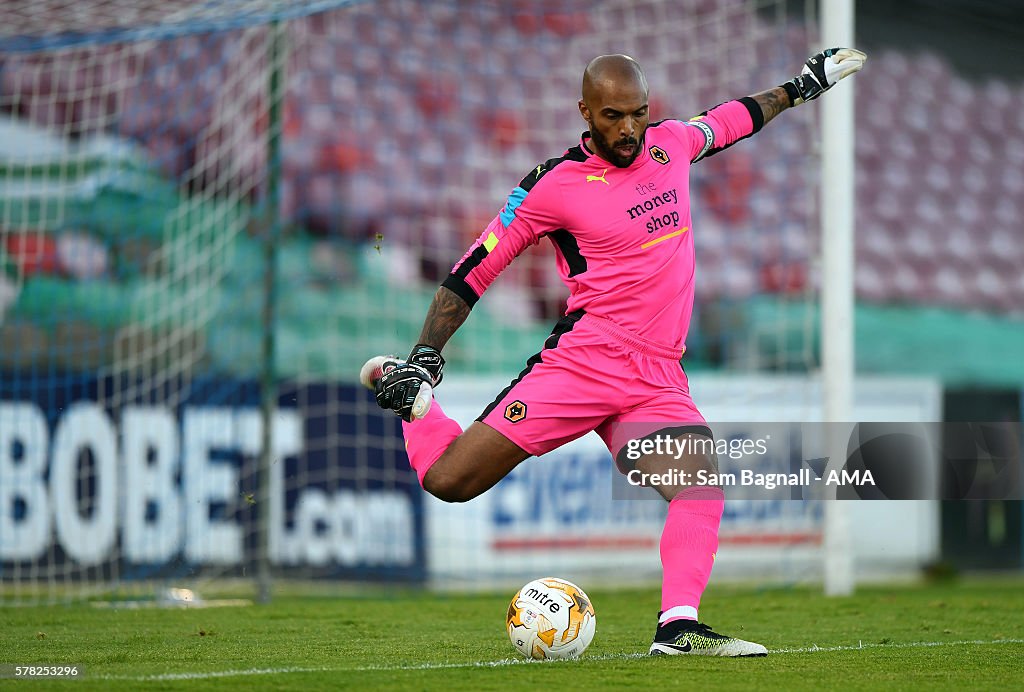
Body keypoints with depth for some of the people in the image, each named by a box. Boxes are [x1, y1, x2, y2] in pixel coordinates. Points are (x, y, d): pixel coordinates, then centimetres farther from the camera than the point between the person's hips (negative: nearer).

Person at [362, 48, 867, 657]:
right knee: (449, 481, -11)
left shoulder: (670, 143, 11)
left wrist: (801, 87, 44)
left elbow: (728, 120, 35)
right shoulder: (554, 185, -5)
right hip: (583, 360, -4)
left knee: (704, 483, -24)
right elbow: (474, 271, 1)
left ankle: (679, 627, -24)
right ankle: (406, 391, 18)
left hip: (658, 382, 4)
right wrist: (426, 356, -6)